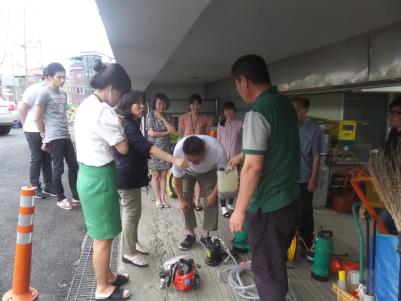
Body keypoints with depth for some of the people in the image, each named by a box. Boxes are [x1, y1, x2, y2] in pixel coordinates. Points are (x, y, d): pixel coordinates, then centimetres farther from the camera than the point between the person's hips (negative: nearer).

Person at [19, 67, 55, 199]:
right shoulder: (34, 89, -12)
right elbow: (22, 108, -11)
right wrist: (27, 125, -3)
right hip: (34, 131, -6)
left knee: (47, 159, 10)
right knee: (36, 159, 2)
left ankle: (48, 186, 20)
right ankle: (35, 188, 13)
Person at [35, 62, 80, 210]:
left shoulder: (63, 94, 14)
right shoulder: (45, 93, -8)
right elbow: (37, 118, -6)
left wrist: (66, 131, 15)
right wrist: (44, 137, 0)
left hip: (66, 136, 7)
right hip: (54, 138, -7)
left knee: (74, 166, 8)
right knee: (58, 169, 1)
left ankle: (76, 197, 18)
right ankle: (60, 198, 15)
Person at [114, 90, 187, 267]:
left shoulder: (130, 123, 14)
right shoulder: (127, 125, -21)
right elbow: (147, 147, -33)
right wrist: (175, 160, -40)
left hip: (131, 174, 10)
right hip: (127, 176, -10)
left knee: (133, 212, 19)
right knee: (132, 213, -1)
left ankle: (133, 243, 34)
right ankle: (129, 253, 12)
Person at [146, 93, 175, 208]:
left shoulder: (166, 116, 9)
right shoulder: (150, 115, -2)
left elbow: (173, 129, -6)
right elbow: (151, 133, -11)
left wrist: (162, 118, -8)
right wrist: (166, 132, -5)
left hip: (166, 148, 4)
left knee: (164, 175, 6)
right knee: (155, 175, 2)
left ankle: (163, 198, 14)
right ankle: (158, 199, 12)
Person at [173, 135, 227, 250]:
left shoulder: (218, 150, -42)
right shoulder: (179, 149, -40)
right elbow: (177, 176, -23)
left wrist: (214, 194, -18)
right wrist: (181, 199, -15)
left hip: (208, 172, 0)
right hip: (187, 172, 0)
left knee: (212, 201, -9)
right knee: (186, 200, -10)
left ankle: (206, 235, 5)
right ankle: (190, 234, 5)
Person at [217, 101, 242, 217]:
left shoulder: (239, 124, -1)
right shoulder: (220, 124, 4)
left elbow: (242, 141, 1)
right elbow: (218, 141, 6)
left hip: (235, 156, 0)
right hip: (223, 156, 0)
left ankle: (230, 204, 21)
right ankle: (223, 206, 4)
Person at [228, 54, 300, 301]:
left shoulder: (258, 112, -21)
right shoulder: (286, 103, 7)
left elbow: (253, 167, -24)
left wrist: (239, 210, -16)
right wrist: (241, 155, 32)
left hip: (268, 207, -9)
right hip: (290, 200, 9)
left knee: (266, 269, 10)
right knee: (277, 263, 26)